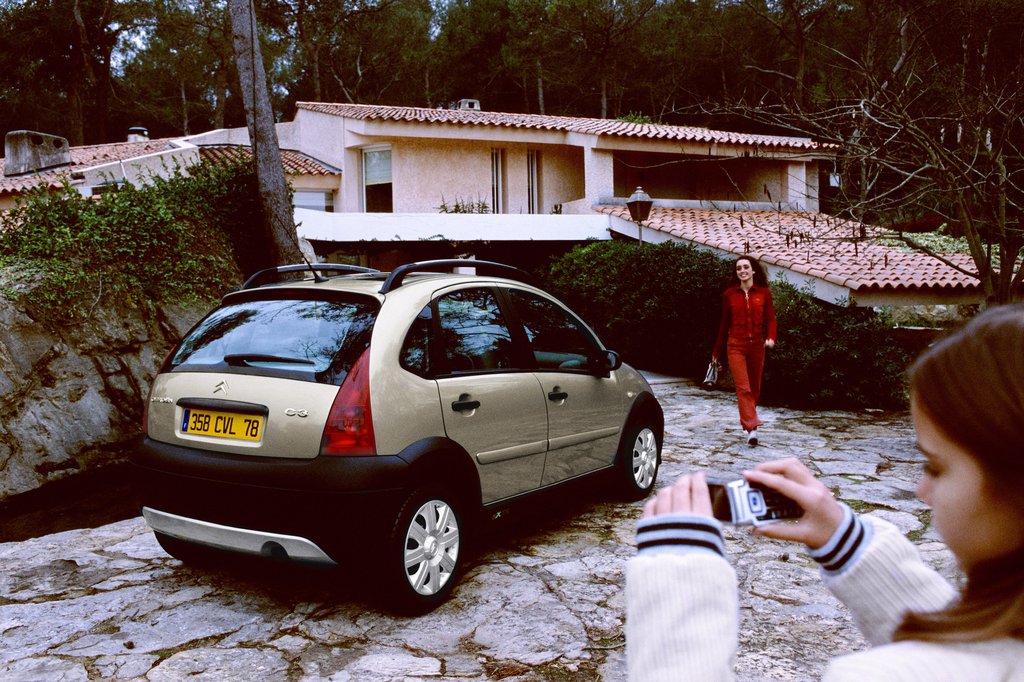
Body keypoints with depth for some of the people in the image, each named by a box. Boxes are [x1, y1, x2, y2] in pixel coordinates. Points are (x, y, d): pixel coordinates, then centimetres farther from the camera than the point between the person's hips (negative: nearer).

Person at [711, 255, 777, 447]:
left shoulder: (764, 293, 4)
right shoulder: (729, 294, 4)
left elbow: (770, 318, 3)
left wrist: (771, 337, -18)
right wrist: (717, 352, 15)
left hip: (757, 345, 1)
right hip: (736, 346, -1)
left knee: (754, 388, 10)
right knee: (743, 388, -13)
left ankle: (747, 420, 30)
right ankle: (751, 428, -19)